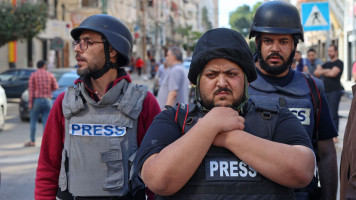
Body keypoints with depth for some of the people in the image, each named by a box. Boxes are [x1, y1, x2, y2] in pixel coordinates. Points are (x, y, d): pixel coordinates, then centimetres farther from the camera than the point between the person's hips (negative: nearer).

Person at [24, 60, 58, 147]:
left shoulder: (33, 75, -2)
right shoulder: (50, 75, 3)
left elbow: (31, 89, -7)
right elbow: (55, 87, 3)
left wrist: (30, 102, -8)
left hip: (36, 100, -1)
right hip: (47, 100, 1)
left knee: (33, 121, 7)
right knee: (46, 122, 1)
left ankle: (32, 141, 8)